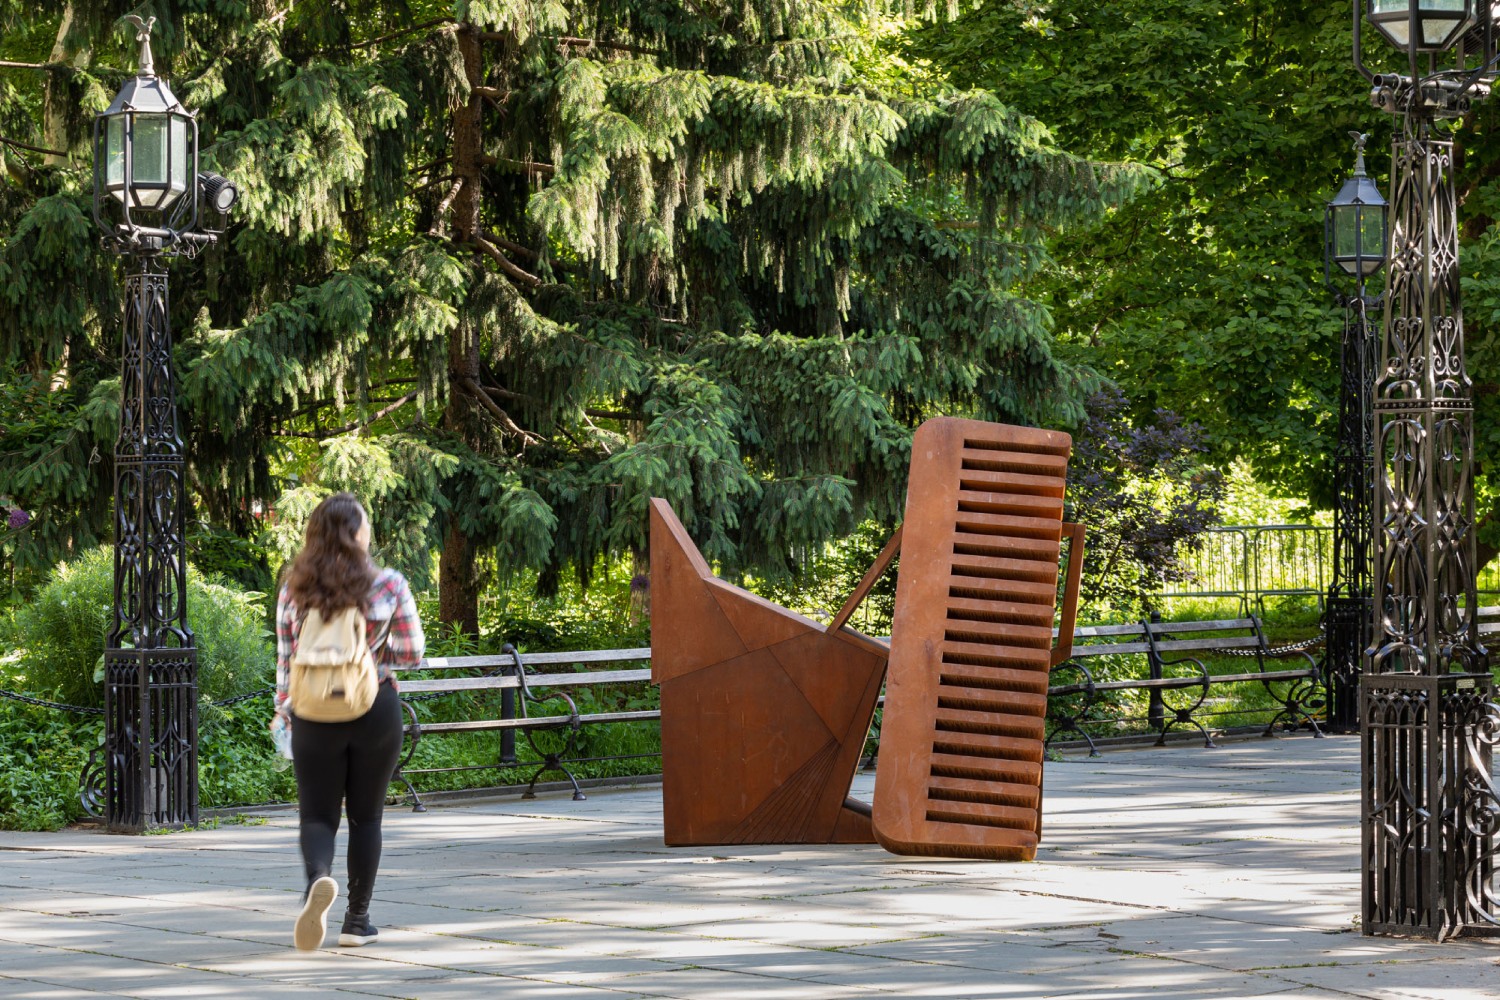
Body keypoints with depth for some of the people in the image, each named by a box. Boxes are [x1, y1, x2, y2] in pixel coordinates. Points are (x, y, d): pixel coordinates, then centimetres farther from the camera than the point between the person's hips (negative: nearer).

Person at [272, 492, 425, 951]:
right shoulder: (389, 586, -5)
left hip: (314, 714, 1)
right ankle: (356, 921, 15)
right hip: (375, 710, -1)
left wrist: (286, 712, 14)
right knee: (365, 815, 12)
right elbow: (412, 652, 1)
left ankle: (318, 879, -26)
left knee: (317, 815, 6)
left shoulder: (294, 589, -1)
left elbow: (286, 660, 2)